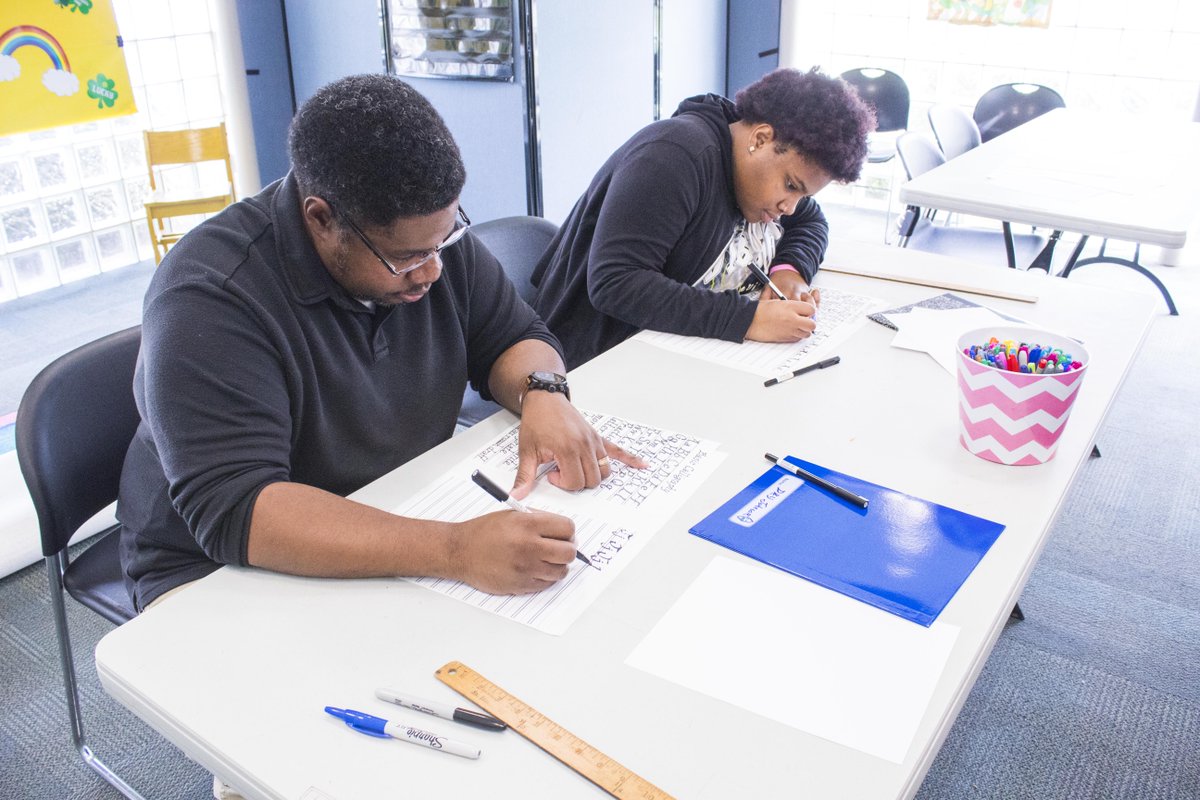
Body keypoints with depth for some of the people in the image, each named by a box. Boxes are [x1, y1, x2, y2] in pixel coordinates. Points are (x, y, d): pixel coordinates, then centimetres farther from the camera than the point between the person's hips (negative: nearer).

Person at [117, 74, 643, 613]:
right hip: (221, 566, -4)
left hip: (409, 517, 5)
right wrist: (454, 550, -44)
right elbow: (234, 513, -32)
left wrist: (542, 393, -19)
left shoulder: (428, 231, -5)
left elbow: (514, 337, 6)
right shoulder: (207, 300, -24)